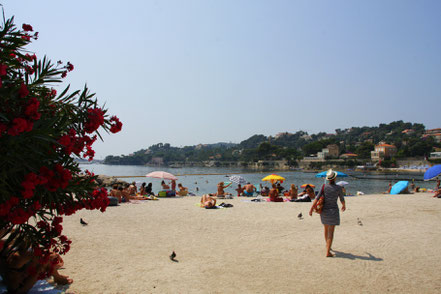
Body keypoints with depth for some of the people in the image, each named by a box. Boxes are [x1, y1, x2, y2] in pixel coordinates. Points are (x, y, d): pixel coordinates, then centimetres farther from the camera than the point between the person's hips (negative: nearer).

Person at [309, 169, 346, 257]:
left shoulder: (324, 187, -6)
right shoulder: (338, 188, -10)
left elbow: (317, 198, -12)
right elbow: (342, 199, 4)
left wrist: (311, 209, -12)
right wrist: (344, 206, 26)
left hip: (324, 210, 3)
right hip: (333, 211, -3)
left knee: (326, 228, 23)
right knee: (331, 232, -1)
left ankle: (327, 245, 44)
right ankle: (328, 252, -7)